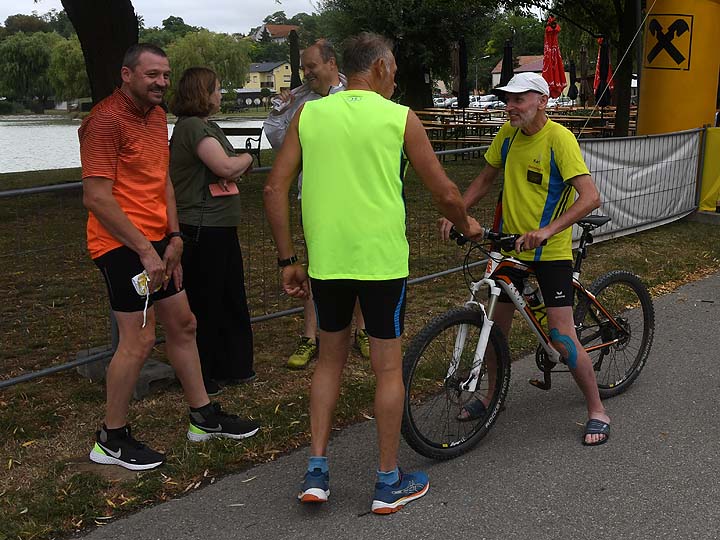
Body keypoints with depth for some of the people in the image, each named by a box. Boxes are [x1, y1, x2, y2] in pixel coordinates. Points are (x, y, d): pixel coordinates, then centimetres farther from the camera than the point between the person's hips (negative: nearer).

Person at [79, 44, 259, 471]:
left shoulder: (156, 115, 13)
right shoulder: (107, 120, -16)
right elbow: (97, 198, -21)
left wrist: (174, 237, 4)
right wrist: (145, 251, -20)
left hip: (156, 241, 9)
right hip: (122, 244, -9)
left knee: (183, 324, 15)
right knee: (139, 340, -7)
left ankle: (204, 416, 29)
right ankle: (112, 440, 10)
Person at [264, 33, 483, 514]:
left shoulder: (308, 114, 6)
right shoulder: (400, 117, -2)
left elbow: (275, 189, 1)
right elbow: (444, 192, 0)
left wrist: (287, 260, 7)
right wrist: (466, 226, 21)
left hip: (325, 259, 3)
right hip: (381, 258, -3)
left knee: (331, 359, 19)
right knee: (388, 367, 8)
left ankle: (317, 473, 18)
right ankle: (389, 483, 19)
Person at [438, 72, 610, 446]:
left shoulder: (558, 138, -17)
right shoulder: (508, 133, 2)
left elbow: (590, 197, -25)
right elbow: (485, 179, 14)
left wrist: (547, 230, -35)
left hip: (550, 251, -6)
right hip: (510, 245, 6)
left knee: (561, 336, -8)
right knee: (498, 325, 13)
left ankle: (597, 410, 10)